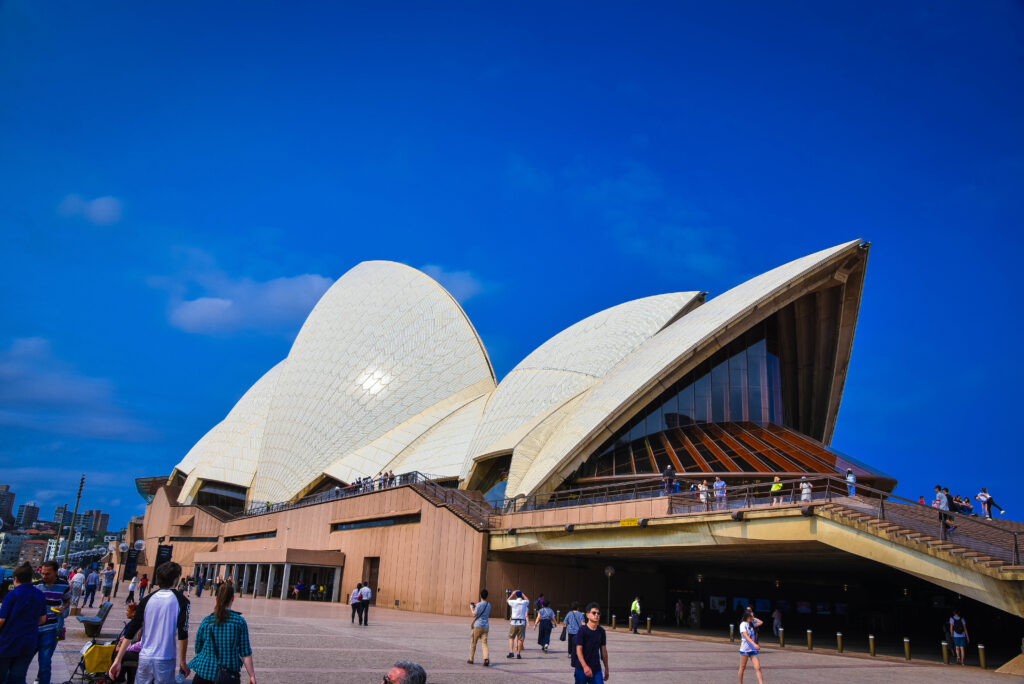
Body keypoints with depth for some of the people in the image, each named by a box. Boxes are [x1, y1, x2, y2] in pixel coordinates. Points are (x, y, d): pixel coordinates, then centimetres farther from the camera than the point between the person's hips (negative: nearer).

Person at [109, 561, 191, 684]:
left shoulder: (147, 600, 2)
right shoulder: (181, 601, -8)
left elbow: (130, 632, 2)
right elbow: (182, 635, -10)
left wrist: (117, 660, 7)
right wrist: (182, 662, -1)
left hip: (145, 658, 3)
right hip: (166, 660, -3)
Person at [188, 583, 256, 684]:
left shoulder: (206, 621, -6)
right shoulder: (240, 622, -8)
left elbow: (198, 649, 6)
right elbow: (245, 653, -7)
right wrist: (252, 676, -1)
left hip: (205, 673, 0)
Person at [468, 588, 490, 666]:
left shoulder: (479, 605, -10)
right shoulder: (488, 605, 9)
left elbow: (474, 615, -9)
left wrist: (471, 608, 6)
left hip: (478, 626, -4)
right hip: (486, 627, 4)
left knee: (473, 643, 12)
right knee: (484, 643, -2)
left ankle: (471, 659, 21)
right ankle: (486, 658, -23)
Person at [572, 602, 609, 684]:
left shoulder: (601, 631, 4)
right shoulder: (582, 630, -11)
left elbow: (604, 651, 13)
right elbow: (578, 650, -15)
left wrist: (606, 669, 16)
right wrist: (585, 666, -27)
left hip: (596, 668, 4)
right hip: (582, 668, -3)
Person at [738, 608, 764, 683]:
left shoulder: (751, 624, 10)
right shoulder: (743, 624, -11)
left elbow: (760, 622, 20)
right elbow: (746, 636, -22)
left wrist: (753, 618, 9)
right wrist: (754, 644, -34)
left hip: (753, 649, 6)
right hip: (744, 649, -6)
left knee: (758, 667, -6)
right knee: (742, 668, 7)